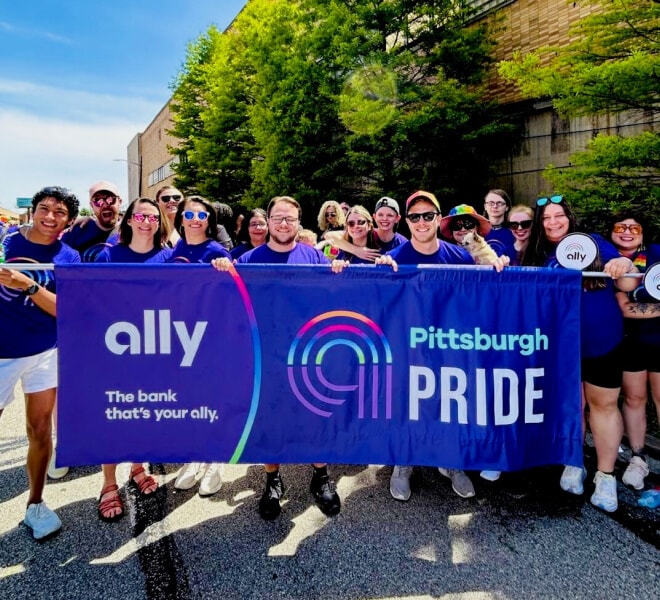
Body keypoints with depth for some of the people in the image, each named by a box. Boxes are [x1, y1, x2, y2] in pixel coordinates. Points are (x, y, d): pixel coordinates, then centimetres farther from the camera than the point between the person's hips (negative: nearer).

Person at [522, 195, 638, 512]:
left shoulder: (594, 244, -4)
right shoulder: (536, 257, -2)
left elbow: (628, 286, -1)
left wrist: (625, 264, -25)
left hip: (602, 342, 0)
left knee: (604, 404, 10)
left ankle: (606, 476, 24)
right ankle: (573, 465, 31)